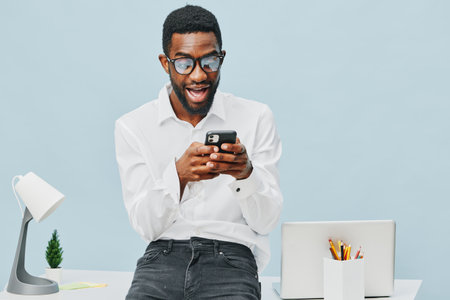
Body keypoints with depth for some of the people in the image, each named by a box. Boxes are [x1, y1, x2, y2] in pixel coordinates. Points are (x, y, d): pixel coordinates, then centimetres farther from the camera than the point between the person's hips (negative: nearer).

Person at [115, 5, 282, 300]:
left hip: (231, 256, 0)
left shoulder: (256, 118, 6)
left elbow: (267, 221, 2)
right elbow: (145, 225, -1)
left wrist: (245, 173, -19)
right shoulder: (132, 127, 6)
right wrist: (178, 174, -19)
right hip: (164, 256, 0)